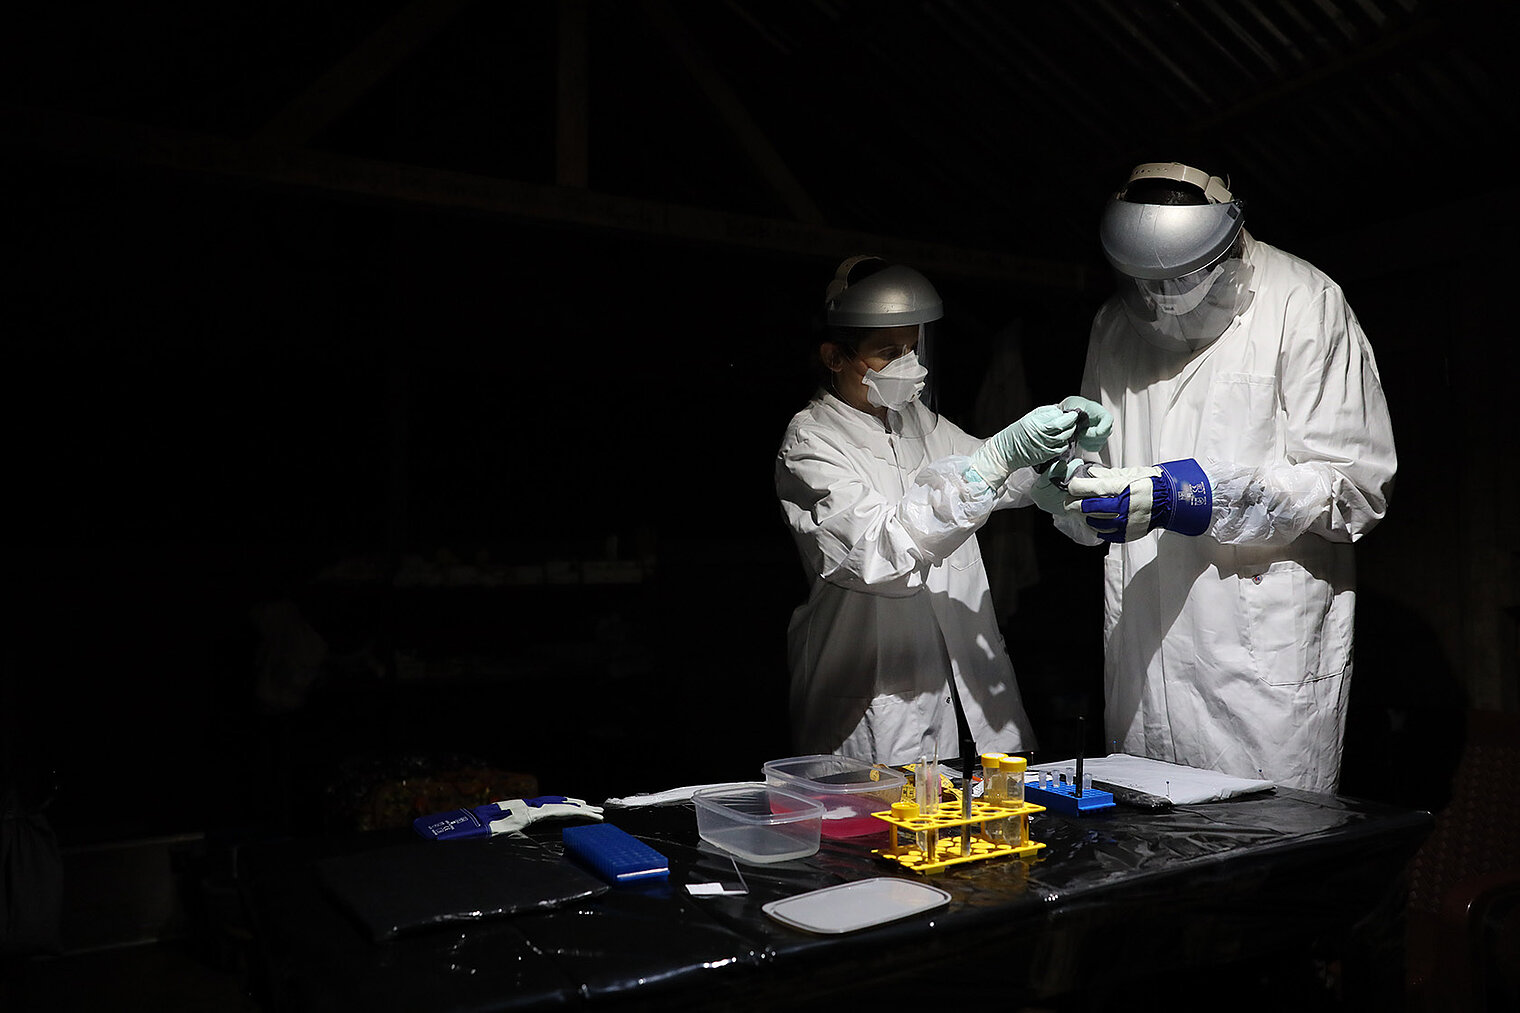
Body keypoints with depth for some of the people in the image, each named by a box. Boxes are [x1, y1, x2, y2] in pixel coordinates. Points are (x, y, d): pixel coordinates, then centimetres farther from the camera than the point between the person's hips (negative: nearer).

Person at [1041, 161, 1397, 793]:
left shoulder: (1305, 303, -5)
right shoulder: (1116, 321, 10)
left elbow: (1354, 486, -10)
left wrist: (1190, 494, -19)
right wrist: (1075, 481, -5)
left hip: (1267, 658, -4)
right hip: (1142, 657, 5)